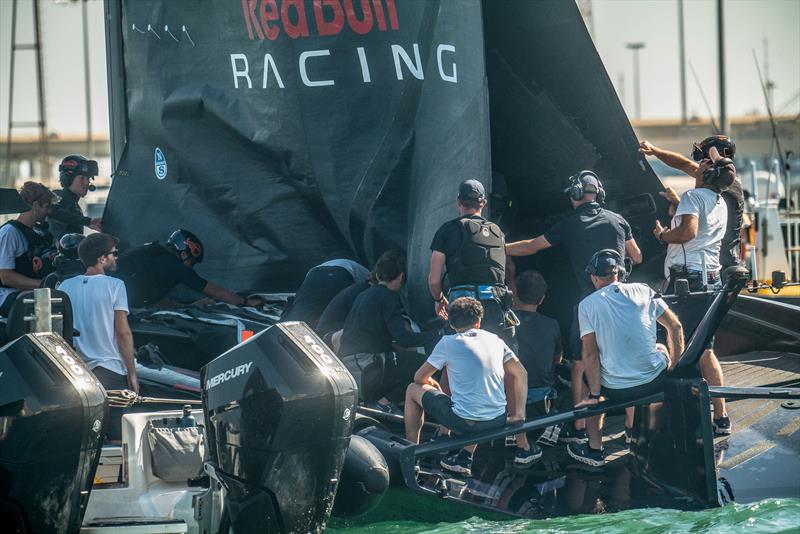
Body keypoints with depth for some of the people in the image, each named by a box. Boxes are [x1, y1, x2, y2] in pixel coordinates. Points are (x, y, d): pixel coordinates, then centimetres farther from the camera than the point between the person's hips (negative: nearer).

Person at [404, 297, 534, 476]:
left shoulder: (448, 343, -1)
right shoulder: (495, 340, 9)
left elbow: (419, 378, 8)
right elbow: (521, 374, 7)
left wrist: (432, 383, 31)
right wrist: (519, 414, 8)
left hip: (463, 422, -4)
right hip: (496, 421, 4)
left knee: (413, 390, 18)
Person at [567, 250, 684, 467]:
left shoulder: (587, 305, -6)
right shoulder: (642, 291, 1)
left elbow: (591, 354, -9)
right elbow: (675, 327, 4)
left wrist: (594, 396, -4)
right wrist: (675, 366, 14)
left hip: (616, 390, -2)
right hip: (655, 381, 2)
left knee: (591, 375, 32)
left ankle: (595, 448, 27)